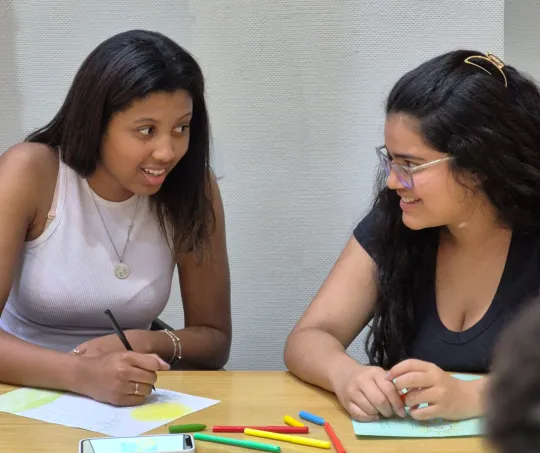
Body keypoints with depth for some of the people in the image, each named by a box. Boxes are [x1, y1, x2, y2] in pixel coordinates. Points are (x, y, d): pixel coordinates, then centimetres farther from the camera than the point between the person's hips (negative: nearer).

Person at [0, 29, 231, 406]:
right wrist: (83, 373, -36)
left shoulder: (192, 186, -7)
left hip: (125, 401, 2)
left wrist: (149, 344, -19)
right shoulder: (30, 174, -14)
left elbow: (215, 339, -1)